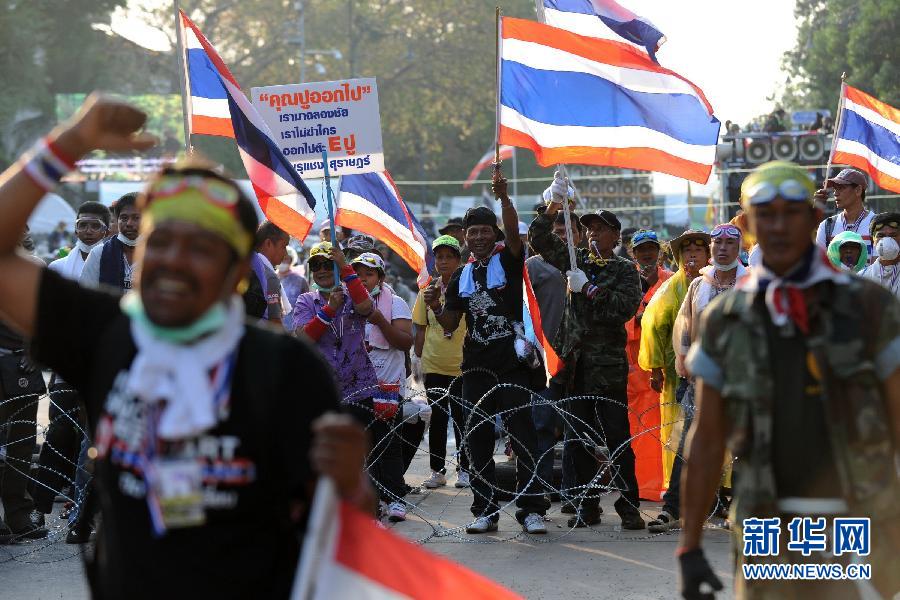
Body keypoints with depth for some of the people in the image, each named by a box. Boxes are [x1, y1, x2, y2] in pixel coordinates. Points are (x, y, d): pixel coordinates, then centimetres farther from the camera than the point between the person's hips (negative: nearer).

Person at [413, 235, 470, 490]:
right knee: (437, 417, 6)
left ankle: (464, 469, 12)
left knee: (461, 417, 3)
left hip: (462, 365, -2)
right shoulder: (427, 290, 3)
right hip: (433, 365, 2)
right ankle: (437, 470, 13)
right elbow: (421, 330, 8)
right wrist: (419, 359, 3)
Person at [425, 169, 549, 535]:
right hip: (477, 365, 5)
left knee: (522, 435, -5)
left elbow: (513, 231, -19)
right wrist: (436, 307, -5)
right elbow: (449, 325, 15)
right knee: (478, 439, 5)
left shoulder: (508, 260, 2)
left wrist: (503, 198, -34)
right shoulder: (461, 277, 14)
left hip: (512, 363, -5)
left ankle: (531, 509, -4)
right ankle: (485, 511, 11)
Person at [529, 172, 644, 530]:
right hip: (575, 363, 5)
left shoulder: (624, 271, 1)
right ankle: (587, 507, 10)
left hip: (608, 365, -5)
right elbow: (540, 239, 12)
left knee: (617, 438, -6)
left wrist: (588, 289, -15)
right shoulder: (577, 262, 14)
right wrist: (555, 205, -1)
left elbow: (626, 306, -14)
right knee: (578, 440, 5)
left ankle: (629, 507, -3)